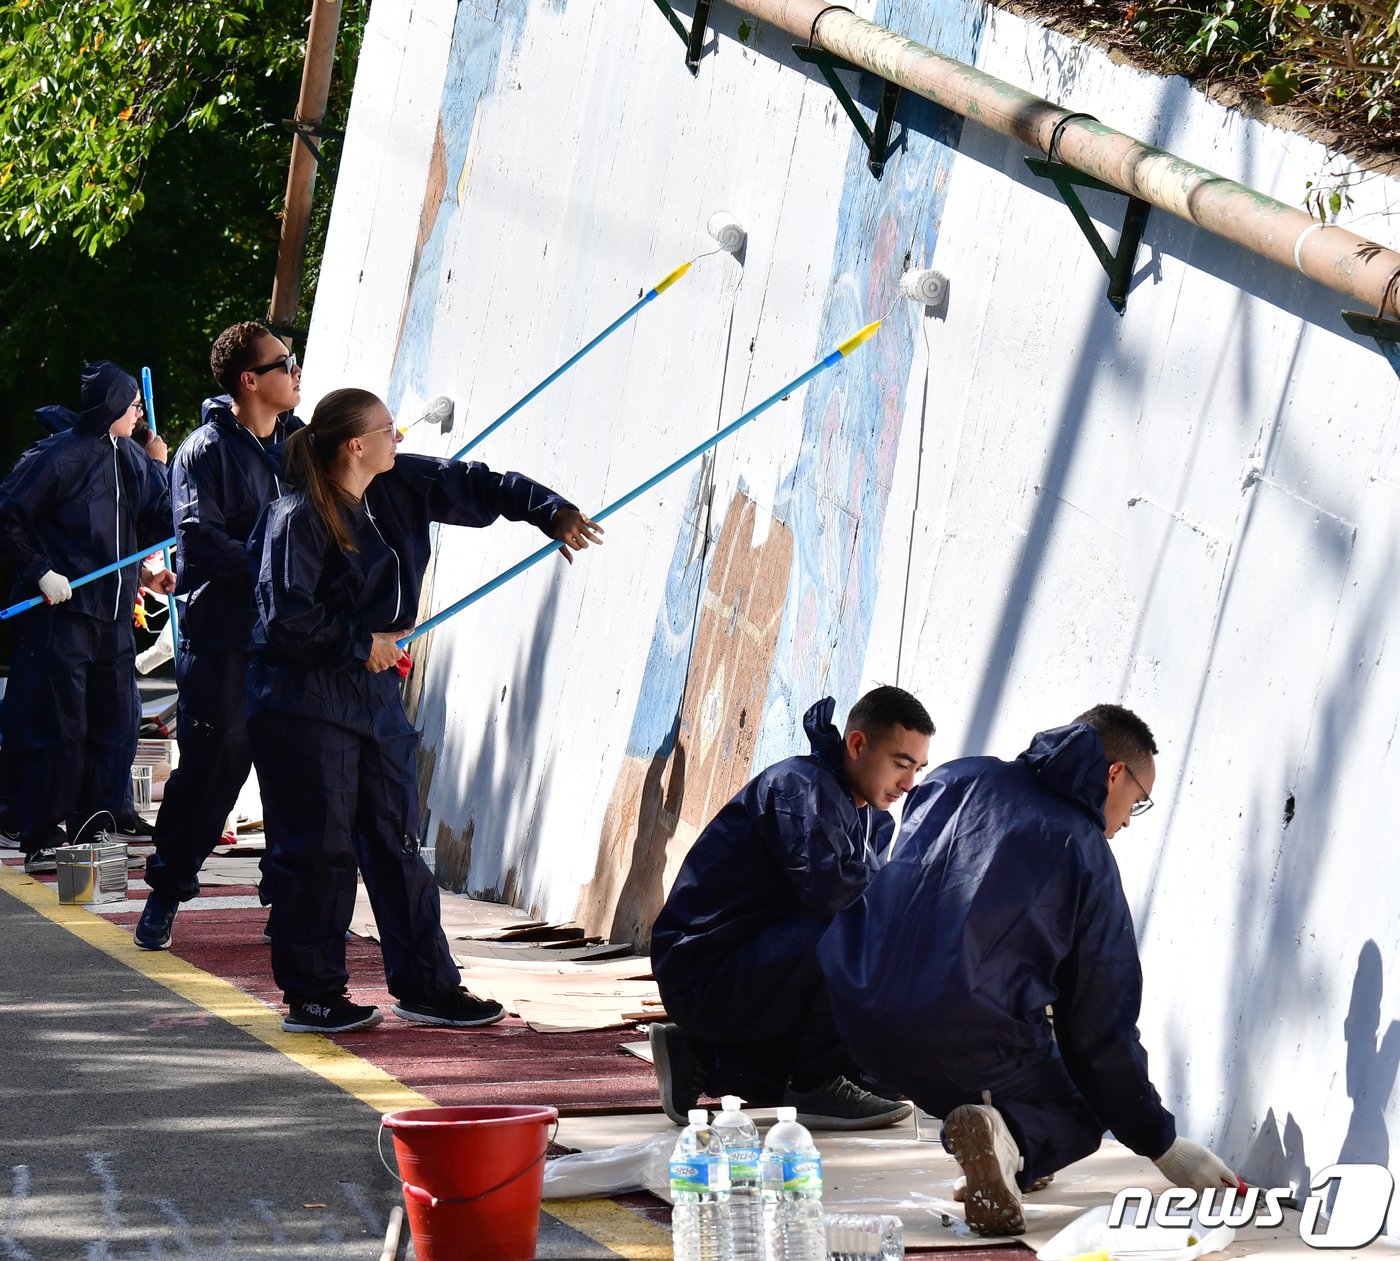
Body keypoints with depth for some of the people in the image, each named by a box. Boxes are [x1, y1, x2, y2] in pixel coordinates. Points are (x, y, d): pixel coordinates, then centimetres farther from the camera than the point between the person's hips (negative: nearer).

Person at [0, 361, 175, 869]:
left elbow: (155, 525, 16)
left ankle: (87, 835, 18)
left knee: (116, 731, 8)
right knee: (60, 732, -5)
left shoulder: (132, 460, 12)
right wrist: (41, 572, -15)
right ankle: (41, 842, 4)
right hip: (61, 614, -7)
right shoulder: (57, 457, -10)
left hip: (113, 617, 7)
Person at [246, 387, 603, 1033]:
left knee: (397, 842, 9)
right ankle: (310, 995, 6)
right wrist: (360, 644, -13)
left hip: (376, 695, 8)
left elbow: (474, 487, 15)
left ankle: (425, 985, 13)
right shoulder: (299, 518, -17)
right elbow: (286, 616, -21)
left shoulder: (400, 487, 6)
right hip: (306, 705, -8)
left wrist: (549, 511, 6)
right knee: (318, 850, -4)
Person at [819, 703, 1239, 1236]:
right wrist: (1162, 1143, 17)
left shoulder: (960, 777, 14)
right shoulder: (1087, 854, 4)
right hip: (970, 1045, -5)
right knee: (1077, 1115, 20)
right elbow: (1101, 1027, 6)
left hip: (858, 1014, 6)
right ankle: (1008, 1132, -13)